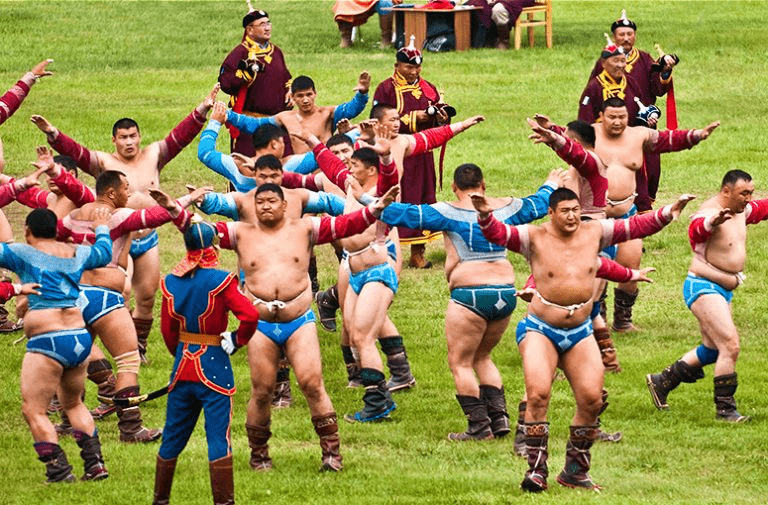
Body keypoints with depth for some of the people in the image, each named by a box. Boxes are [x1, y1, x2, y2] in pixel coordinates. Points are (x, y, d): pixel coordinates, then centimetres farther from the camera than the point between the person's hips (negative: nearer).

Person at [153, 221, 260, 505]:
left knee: (172, 438, 15)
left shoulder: (170, 282, 2)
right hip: (214, 366, -5)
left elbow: (167, 329, 8)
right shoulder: (220, 281, -12)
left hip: (182, 367, 5)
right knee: (218, 438, -4)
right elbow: (250, 315, -22)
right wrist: (237, 341, -5)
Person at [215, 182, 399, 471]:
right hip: (261, 325, 1)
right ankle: (258, 455, 17)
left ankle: (331, 452, -6)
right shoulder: (241, 234, 10)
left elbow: (344, 225, 3)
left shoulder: (304, 230, 8)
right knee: (261, 392, 2)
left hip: (300, 322, -1)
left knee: (312, 384, -11)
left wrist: (373, 211, -11)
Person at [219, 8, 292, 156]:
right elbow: (225, 83, -13)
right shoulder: (241, 53, -6)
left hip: (277, 121, 6)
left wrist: (289, 91, 13)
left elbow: (286, 78, 31)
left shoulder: (276, 52, 15)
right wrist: (245, 71, -24)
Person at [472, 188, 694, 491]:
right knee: (537, 394, -20)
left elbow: (636, 226, 10)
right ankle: (536, 469, -13)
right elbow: (498, 234, -20)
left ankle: (575, 471, 12)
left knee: (592, 399, -4)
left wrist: (667, 214, 1)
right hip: (541, 331, -4)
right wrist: (485, 216, -39)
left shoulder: (594, 232, 3)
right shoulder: (535, 238, -7)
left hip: (580, 333, 4)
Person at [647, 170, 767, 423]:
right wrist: (711, 222, -67)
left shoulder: (741, 211, 7)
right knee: (730, 346, -18)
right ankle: (725, 409, -10)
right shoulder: (709, 212, -22)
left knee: (712, 350, 21)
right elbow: (695, 231, -45)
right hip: (703, 288, -10)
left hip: (722, 291, 10)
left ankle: (661, 382, 35)